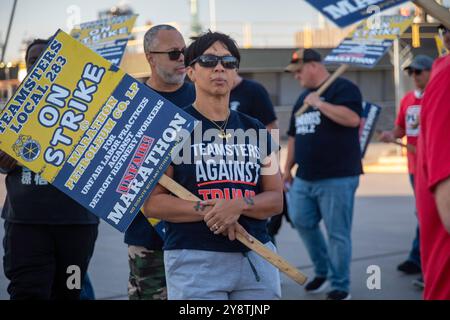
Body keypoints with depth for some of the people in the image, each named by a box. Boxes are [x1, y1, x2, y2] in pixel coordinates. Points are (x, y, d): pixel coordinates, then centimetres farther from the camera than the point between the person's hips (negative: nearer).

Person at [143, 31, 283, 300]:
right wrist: (206, 210, -18)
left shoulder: (256, 130, 12)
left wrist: (239, 205, -11)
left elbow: (276, 199, 9)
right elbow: (152, 202, -6)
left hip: (257, 256, 4)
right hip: (194, 259, -4)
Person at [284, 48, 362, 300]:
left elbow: (352, 119, -25)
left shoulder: (343, 88, -7)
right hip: (305, 178, 8)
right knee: (301, 222, 9)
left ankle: (340, 286, 8)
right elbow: (294, 136, 23)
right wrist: (288, 168, 21)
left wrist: (319, 103, -18)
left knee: (338, 232, -3)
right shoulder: (303, 98, 17)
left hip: (338, 178, -8)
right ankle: (323, 271, 27)